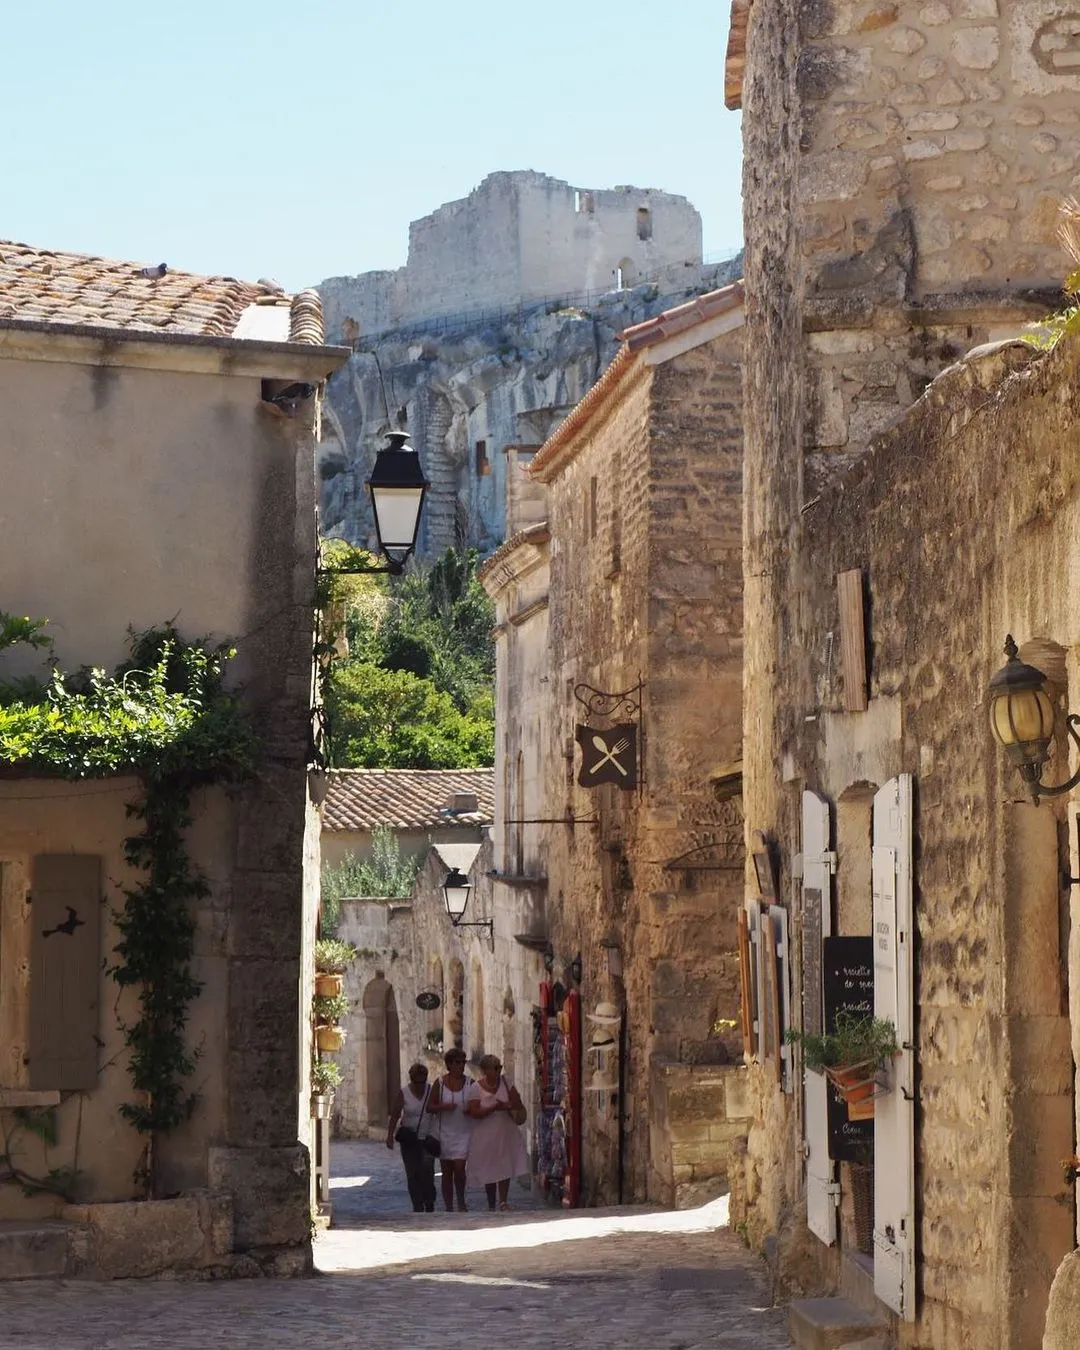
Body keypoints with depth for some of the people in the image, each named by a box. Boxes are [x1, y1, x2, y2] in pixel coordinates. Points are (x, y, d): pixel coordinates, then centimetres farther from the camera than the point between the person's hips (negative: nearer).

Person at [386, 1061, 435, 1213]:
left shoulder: (431, 1091, -1)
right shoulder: (403, 1093, -4)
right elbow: (394, 1115, -5)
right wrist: (390, 1136, -14)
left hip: (427, 1139, -1)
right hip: (409, 1140, 1)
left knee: (427, 1170, -15)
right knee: (412, 1174, 1)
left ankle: (429, 1204, -1)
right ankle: (417, 1207, 8)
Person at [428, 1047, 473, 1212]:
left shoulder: (470, 1083, 2)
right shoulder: (440, 1083, 0)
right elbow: (430, 1107, 1)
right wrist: (443, 1106, -17)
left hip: (464, 1132, -1)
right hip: (445, 1132, 1)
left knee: (459, 1167, -14)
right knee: (446, 1172, 5)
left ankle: (461, 1200, 8)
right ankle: (448, 1208, 12)